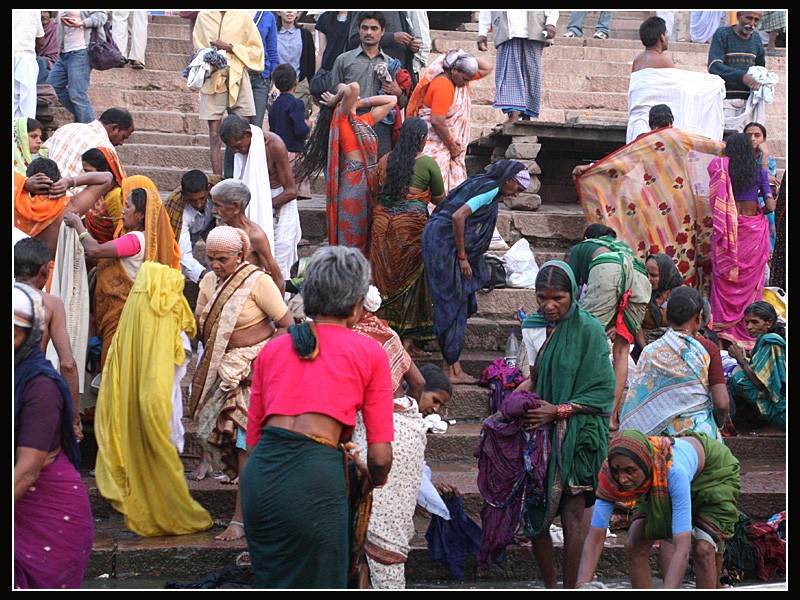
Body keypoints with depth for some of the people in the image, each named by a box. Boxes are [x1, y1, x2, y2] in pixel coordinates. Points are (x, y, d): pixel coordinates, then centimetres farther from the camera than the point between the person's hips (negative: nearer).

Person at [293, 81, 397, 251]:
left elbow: (391, 100, 26)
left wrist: (361, 102, 19)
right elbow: (353, 87, -23)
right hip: (353, 182, -8)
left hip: (370, 180, 8)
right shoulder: (341, 118, -5)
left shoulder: (364, 120, 18)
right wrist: (334, 101, -4)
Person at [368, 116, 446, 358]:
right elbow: (439, 199, 6)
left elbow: (374, 191, 15)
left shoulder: (385, 160, 8)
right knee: (411, 281, 3)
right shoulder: (427, 163, -3)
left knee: (385, 279, 11)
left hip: (382, 223, 4)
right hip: (411, 224, -4)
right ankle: (408, 341, 3)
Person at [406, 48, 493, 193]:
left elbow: (488, 68, 18)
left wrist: (469, 58, 1)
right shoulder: (443, 86, -21)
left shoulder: (461, 78, 8)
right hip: (436, 145, -9)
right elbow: (437, 121, -25)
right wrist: (452, 146, -15)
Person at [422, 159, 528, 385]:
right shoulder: (491, 189, -11)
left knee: (458, 304, 11)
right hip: (444, 243, -10)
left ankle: (450, 365, 13)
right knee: (453, 303, -6)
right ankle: (453, 369, -3)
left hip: (437, 240, 10)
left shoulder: (481, 183, 18)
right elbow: (458, 217, -22)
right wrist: (462, 257, -15)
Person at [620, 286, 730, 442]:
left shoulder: (650, 352, 2)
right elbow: (722, 404, -7)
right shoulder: (708, 349, -3)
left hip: (658, 434, 2)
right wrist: (718, 424, 12)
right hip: (700, 434, -2)